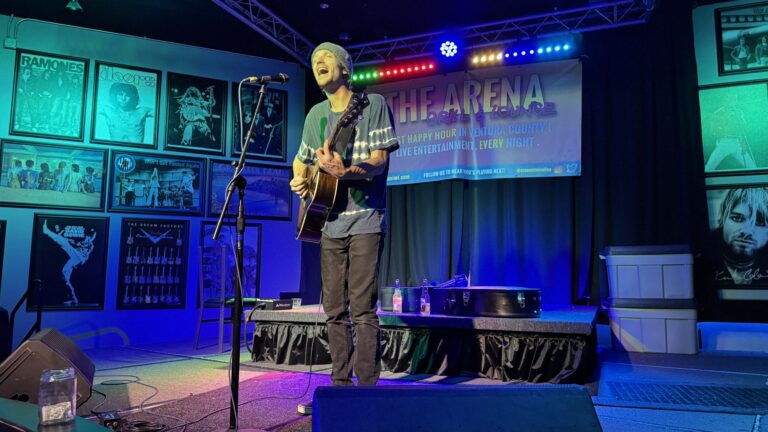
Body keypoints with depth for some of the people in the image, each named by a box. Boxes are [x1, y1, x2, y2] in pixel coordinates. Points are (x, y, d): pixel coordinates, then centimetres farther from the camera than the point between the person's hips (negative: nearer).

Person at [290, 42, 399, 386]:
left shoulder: (373, 104, -1)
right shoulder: (315, 115, 16)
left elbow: (380, 161, -11)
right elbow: (301, 159, 28)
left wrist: (344, 171, -30)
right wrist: (299, 180, 5)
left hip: (365, 220, -5)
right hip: (329, 223, 6)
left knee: (362, 310, -9)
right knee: (334, 311, 8)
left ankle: (367, 387, -2)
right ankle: (341, 384, 18)